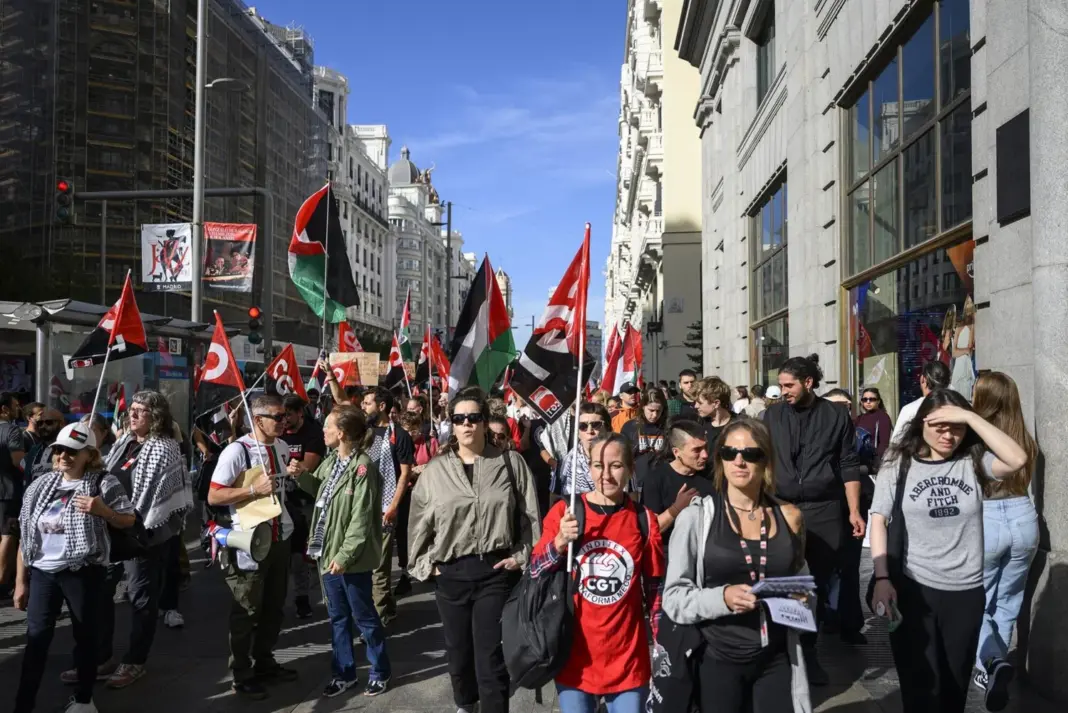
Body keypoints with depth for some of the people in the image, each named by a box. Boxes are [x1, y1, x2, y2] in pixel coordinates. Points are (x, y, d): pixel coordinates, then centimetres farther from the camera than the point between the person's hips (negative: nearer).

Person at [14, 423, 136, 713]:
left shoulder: (104, 483, -7)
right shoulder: (41, 485, 6)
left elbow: (129, 521, -1)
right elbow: (26, 535, 11)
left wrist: (102, 510, -21)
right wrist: (21, 580, 10)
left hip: (82, 572, -3)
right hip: (42, 571, 3)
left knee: (86, 636, 8)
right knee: (36, 638, 1)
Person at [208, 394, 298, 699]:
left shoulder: (282, 447, 5)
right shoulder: (237, 451, -18)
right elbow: (213, 496, -19)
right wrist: (254, 489, -25)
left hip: (280, 537, 7)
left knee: (274, 607, 18)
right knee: (247, 611, 6)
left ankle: (265, 663, 35)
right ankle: (241, 677, 21)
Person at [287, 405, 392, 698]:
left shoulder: (362, 467, -21)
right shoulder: (331, 461, 4)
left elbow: (361, 518, -21)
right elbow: (318, 488, 23)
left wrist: (345, 555, -21)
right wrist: (301, 474, 3)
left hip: (351, 557, -8)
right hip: (329, 551, 8)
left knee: (363, 616, 7)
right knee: (337, 616, 17)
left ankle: (380, 672, 25)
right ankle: (344, 672, 31)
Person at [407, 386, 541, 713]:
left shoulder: (511, 464, -1)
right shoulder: (436, 469, 3)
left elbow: (530, 515, 2)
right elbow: (419, 522, 9)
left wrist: (522, 555, -3)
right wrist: (424, 563, 6)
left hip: (496, 571, -2)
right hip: (450, 573, 3)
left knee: (491, 656, -3)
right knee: (458, 650, 18)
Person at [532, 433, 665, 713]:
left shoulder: (644, 520, -2)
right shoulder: (564, 512, -5)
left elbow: (655, 588, 6)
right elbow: (535, 573, -3)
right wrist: (559, 542, -20)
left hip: (627, 655, 1)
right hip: (575, 653, 0)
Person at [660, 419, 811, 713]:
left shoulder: (788, 516, 2)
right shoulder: (695, 517, -8)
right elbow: (674, 597, -9)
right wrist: (722, 597, -24)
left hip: (777, 658, 3)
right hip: (716, 660, -3)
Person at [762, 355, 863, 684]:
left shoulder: (836, 415, 1)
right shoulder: (773, 414, 3)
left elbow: (848, 466, 2)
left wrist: (854, 511, -3)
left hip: (825, 511, 0)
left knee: (819, 584, 8)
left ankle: (808, 650, 23)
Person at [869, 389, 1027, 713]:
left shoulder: (973, 461, -2)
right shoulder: (899, 463, -4)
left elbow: (1018, 460, -21)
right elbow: (878, 520, -6)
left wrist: (971, 416, -21)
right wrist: (882, 579, -13)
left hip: (967, 591, 2)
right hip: (912, 588, -2)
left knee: (955, 684, 18)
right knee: (921, 685, 3)